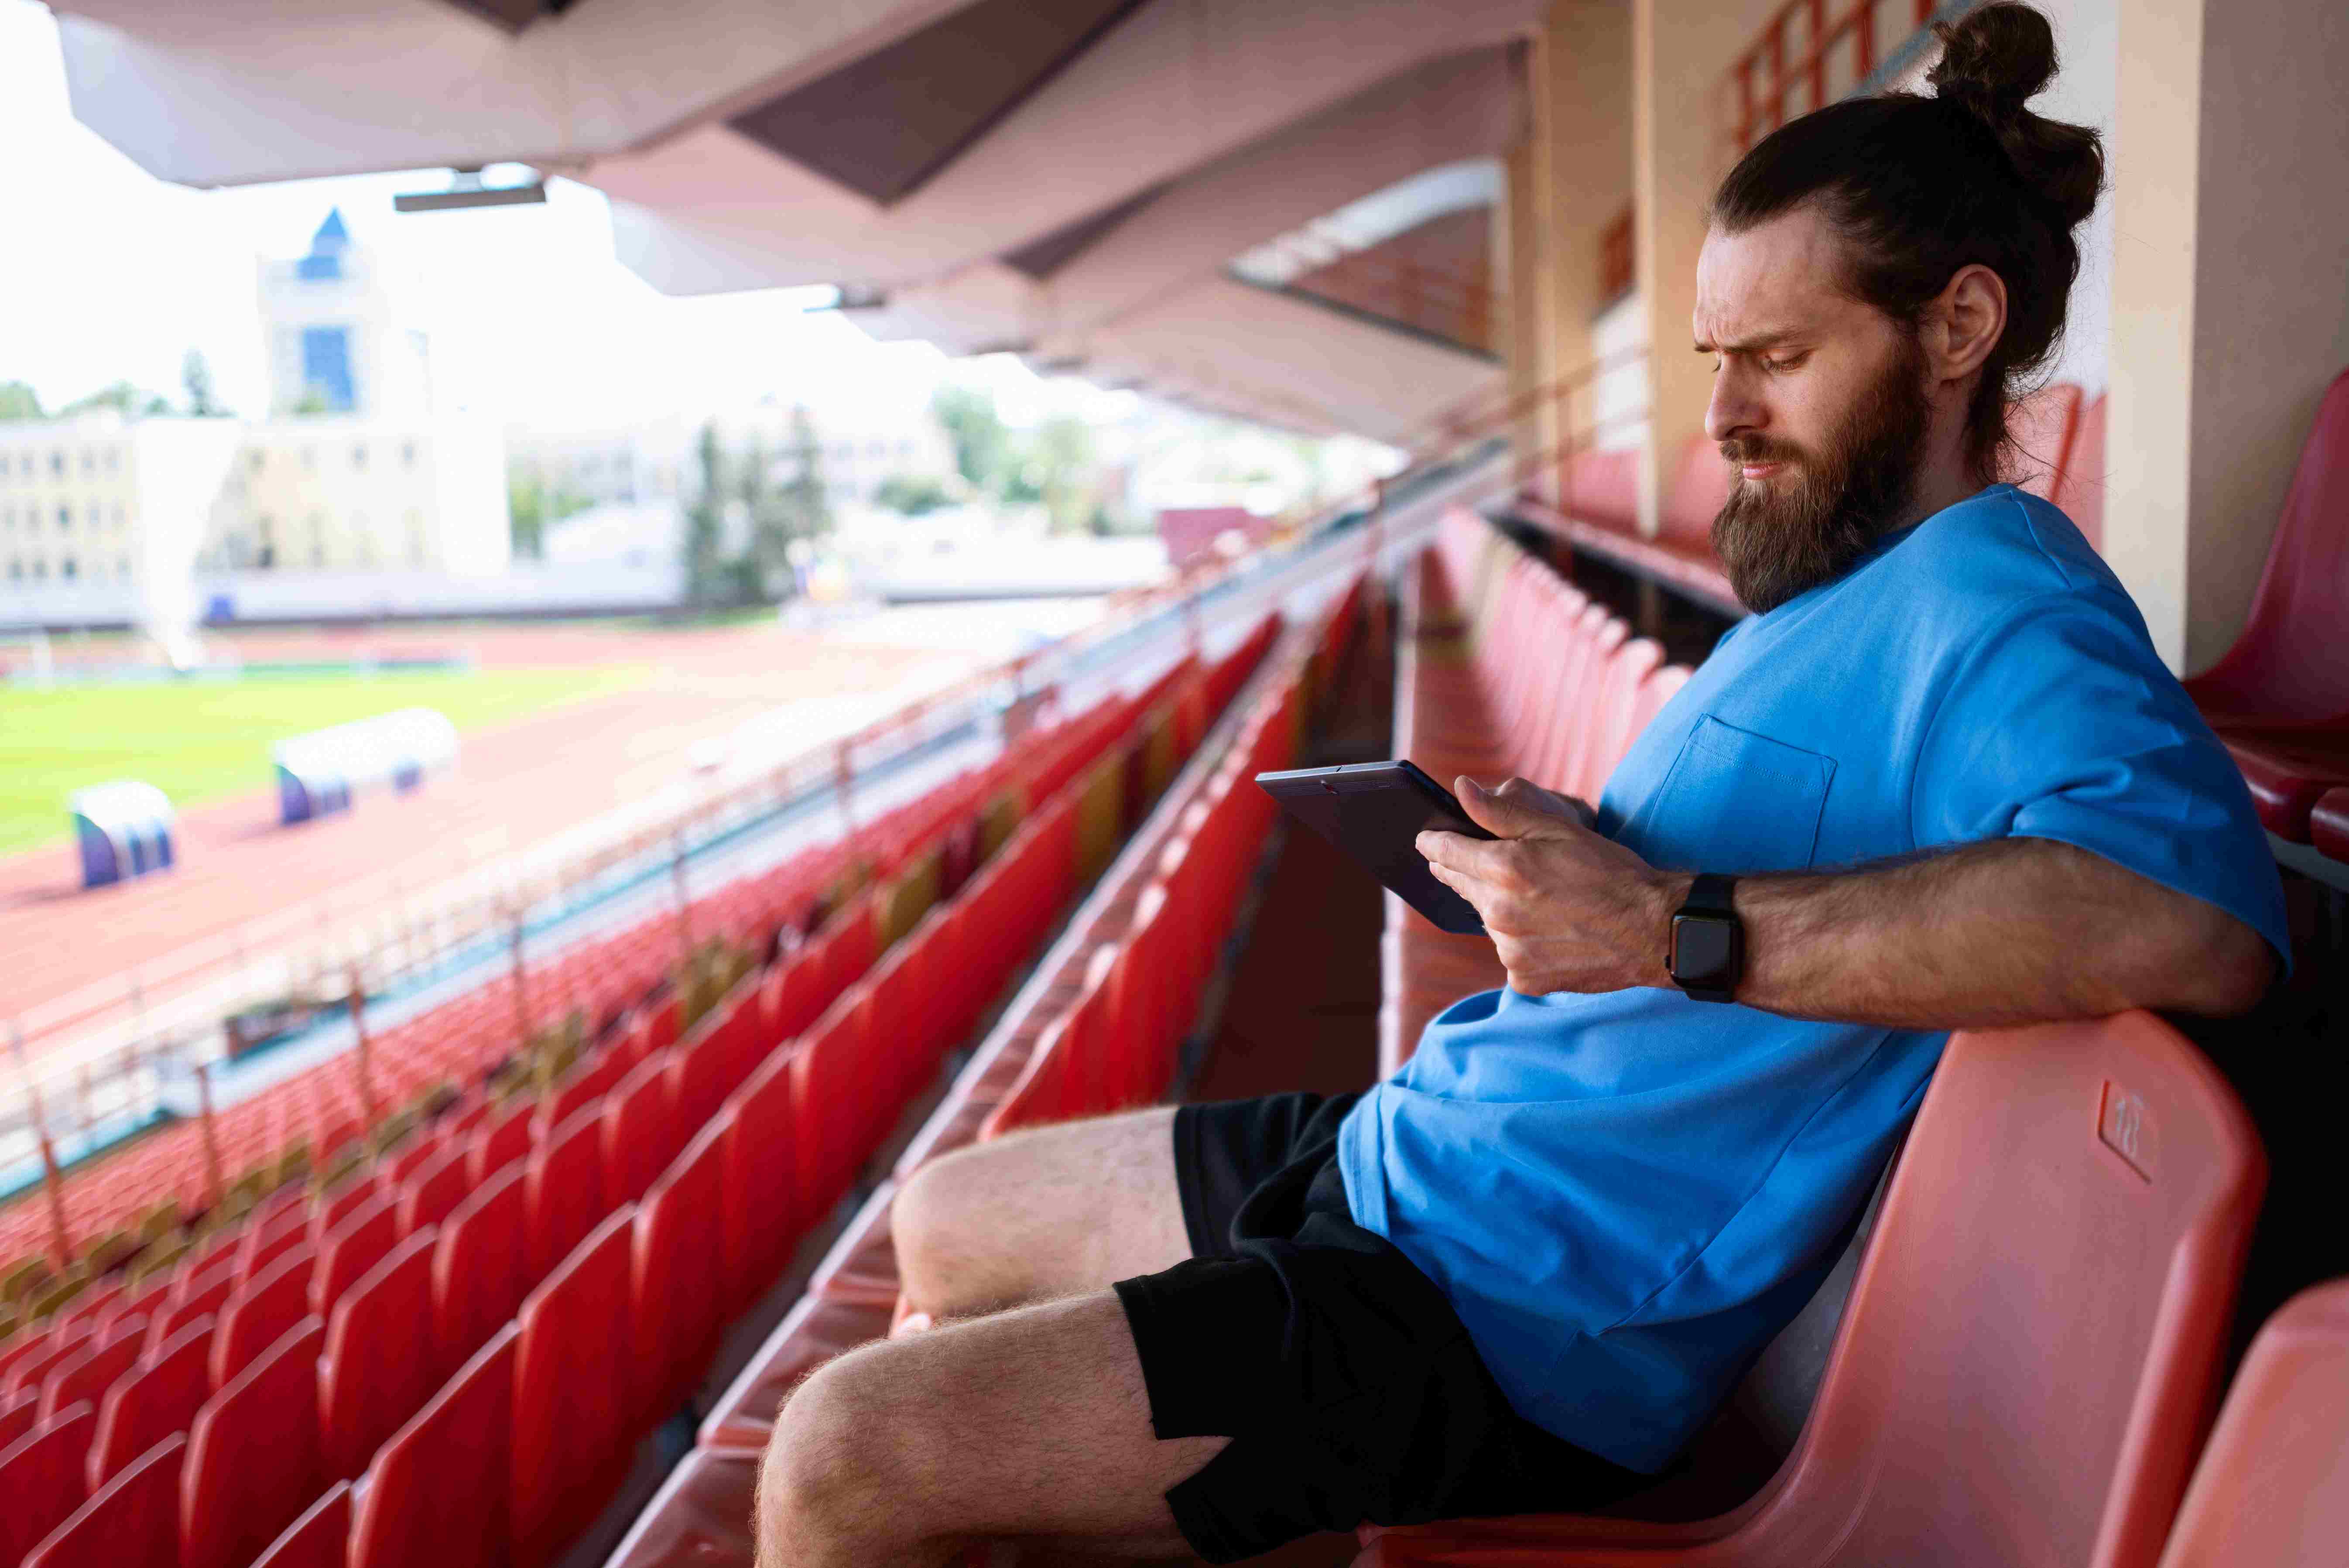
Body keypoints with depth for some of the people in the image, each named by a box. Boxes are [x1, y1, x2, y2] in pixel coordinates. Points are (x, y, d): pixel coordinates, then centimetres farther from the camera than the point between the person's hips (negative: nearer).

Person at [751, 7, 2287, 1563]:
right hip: (1403, 1154, 10)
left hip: (1513, 1324, -10)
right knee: (938, 1227, 21)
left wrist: (1678, 927, -35)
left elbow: (2200, 912, -36)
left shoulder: (1992, 600, -18)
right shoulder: (1831, 586, 14)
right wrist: (1559, 858, 1)